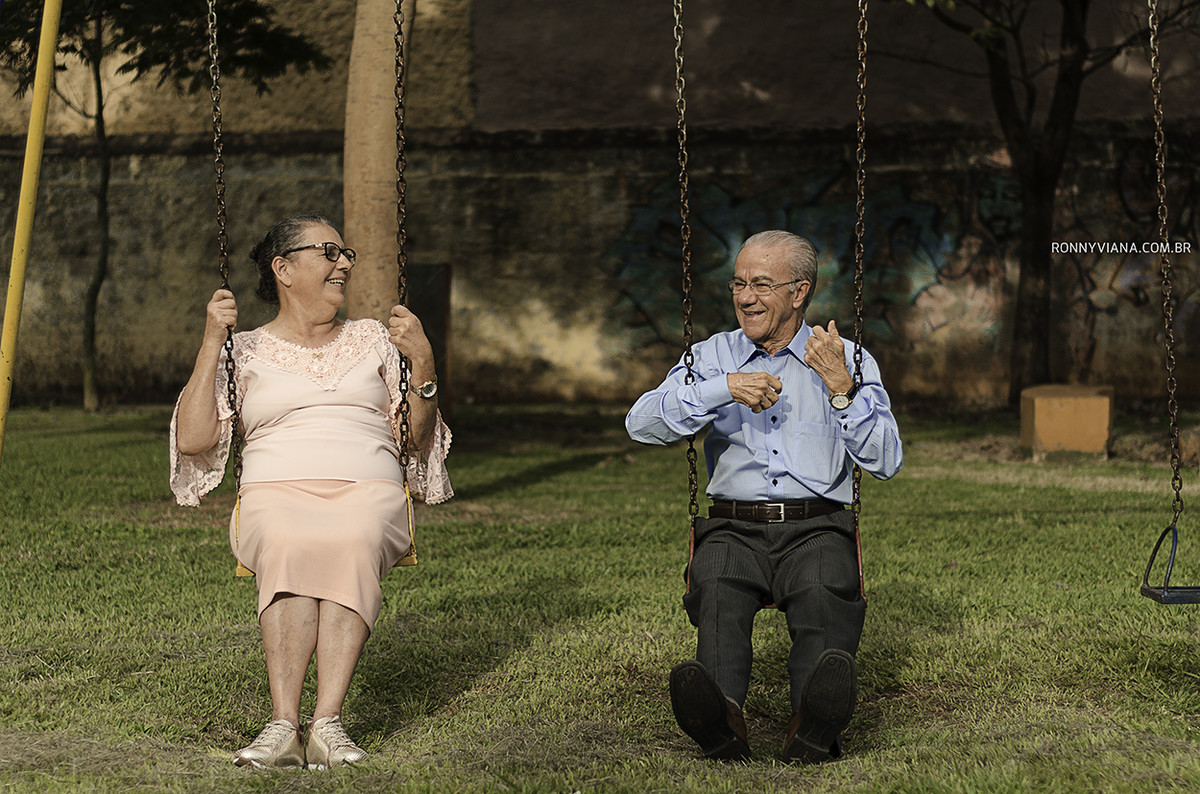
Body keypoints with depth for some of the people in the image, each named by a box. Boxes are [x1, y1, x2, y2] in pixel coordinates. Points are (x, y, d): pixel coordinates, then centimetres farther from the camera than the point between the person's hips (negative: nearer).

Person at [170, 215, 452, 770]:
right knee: (290, 550, -38)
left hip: (368, 492, 1)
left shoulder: (372, 341, 22)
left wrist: (423, 364, 5)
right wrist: (211, 344, 0)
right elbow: (192, 442, 5)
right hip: (276, 494, -1)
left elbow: (418, 440, 21)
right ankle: (283, 725, -45)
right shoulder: (245, 353, 16)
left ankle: (328, 722, -45)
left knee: (349, 545, -37)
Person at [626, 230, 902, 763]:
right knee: (717, 587, -34)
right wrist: (724, 389, -11)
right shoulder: (713, 355, 18)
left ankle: (815, 724, -60)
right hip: (733, 527, 1)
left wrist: (841, 390, -8)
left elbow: (886, 462, 4)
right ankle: (721, 716, -58)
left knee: (823, 591, -36)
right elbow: (642, 424, 1)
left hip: (817, 528, -1)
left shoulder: (849, 362, 15)